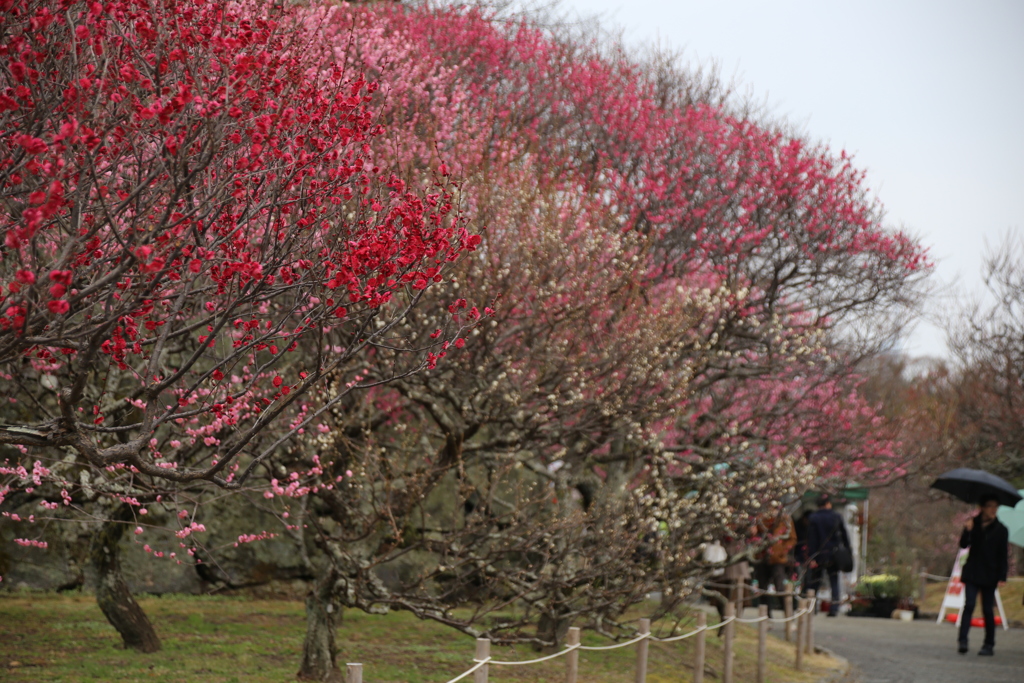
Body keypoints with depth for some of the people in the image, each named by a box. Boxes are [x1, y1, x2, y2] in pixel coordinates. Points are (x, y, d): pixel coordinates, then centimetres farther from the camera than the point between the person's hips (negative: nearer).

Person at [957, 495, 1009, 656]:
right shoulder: (974, 524, 5)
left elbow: (1002, 556, 1)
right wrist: (967, 530, -19)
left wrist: (1002, 577, -7)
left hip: (989, 575, -1)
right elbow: (963, 545, 0)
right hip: (972, 572, 1)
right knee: (969, 605, -11)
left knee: (988, 609, 1)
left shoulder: (1001, 530, 1)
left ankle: (988, 645, 7)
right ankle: (962, 640, -15)